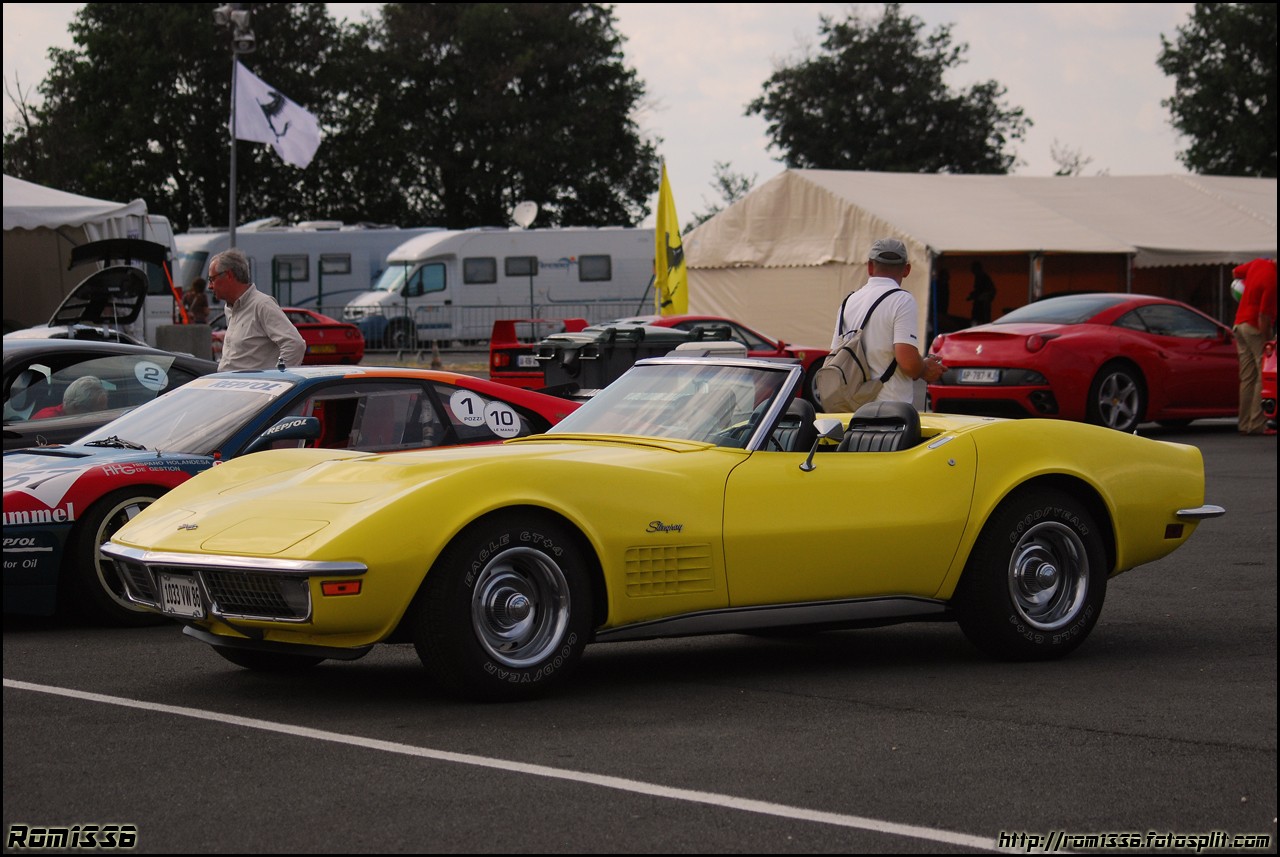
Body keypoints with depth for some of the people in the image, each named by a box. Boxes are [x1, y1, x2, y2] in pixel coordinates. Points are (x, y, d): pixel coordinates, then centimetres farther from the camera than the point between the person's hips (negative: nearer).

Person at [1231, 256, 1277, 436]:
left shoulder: (1258, 263, 2)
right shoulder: (1272, 282, -23)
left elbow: (1236, 272, 22)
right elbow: (1264, 315, -21)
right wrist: (1266, 341, -15)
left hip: (1240, 323, 9)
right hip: (1256, 328, -9)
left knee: (1247, 378, 10)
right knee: (1264, 377, -7)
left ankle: (1245, 423, 9)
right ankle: (1257, 424, -11)